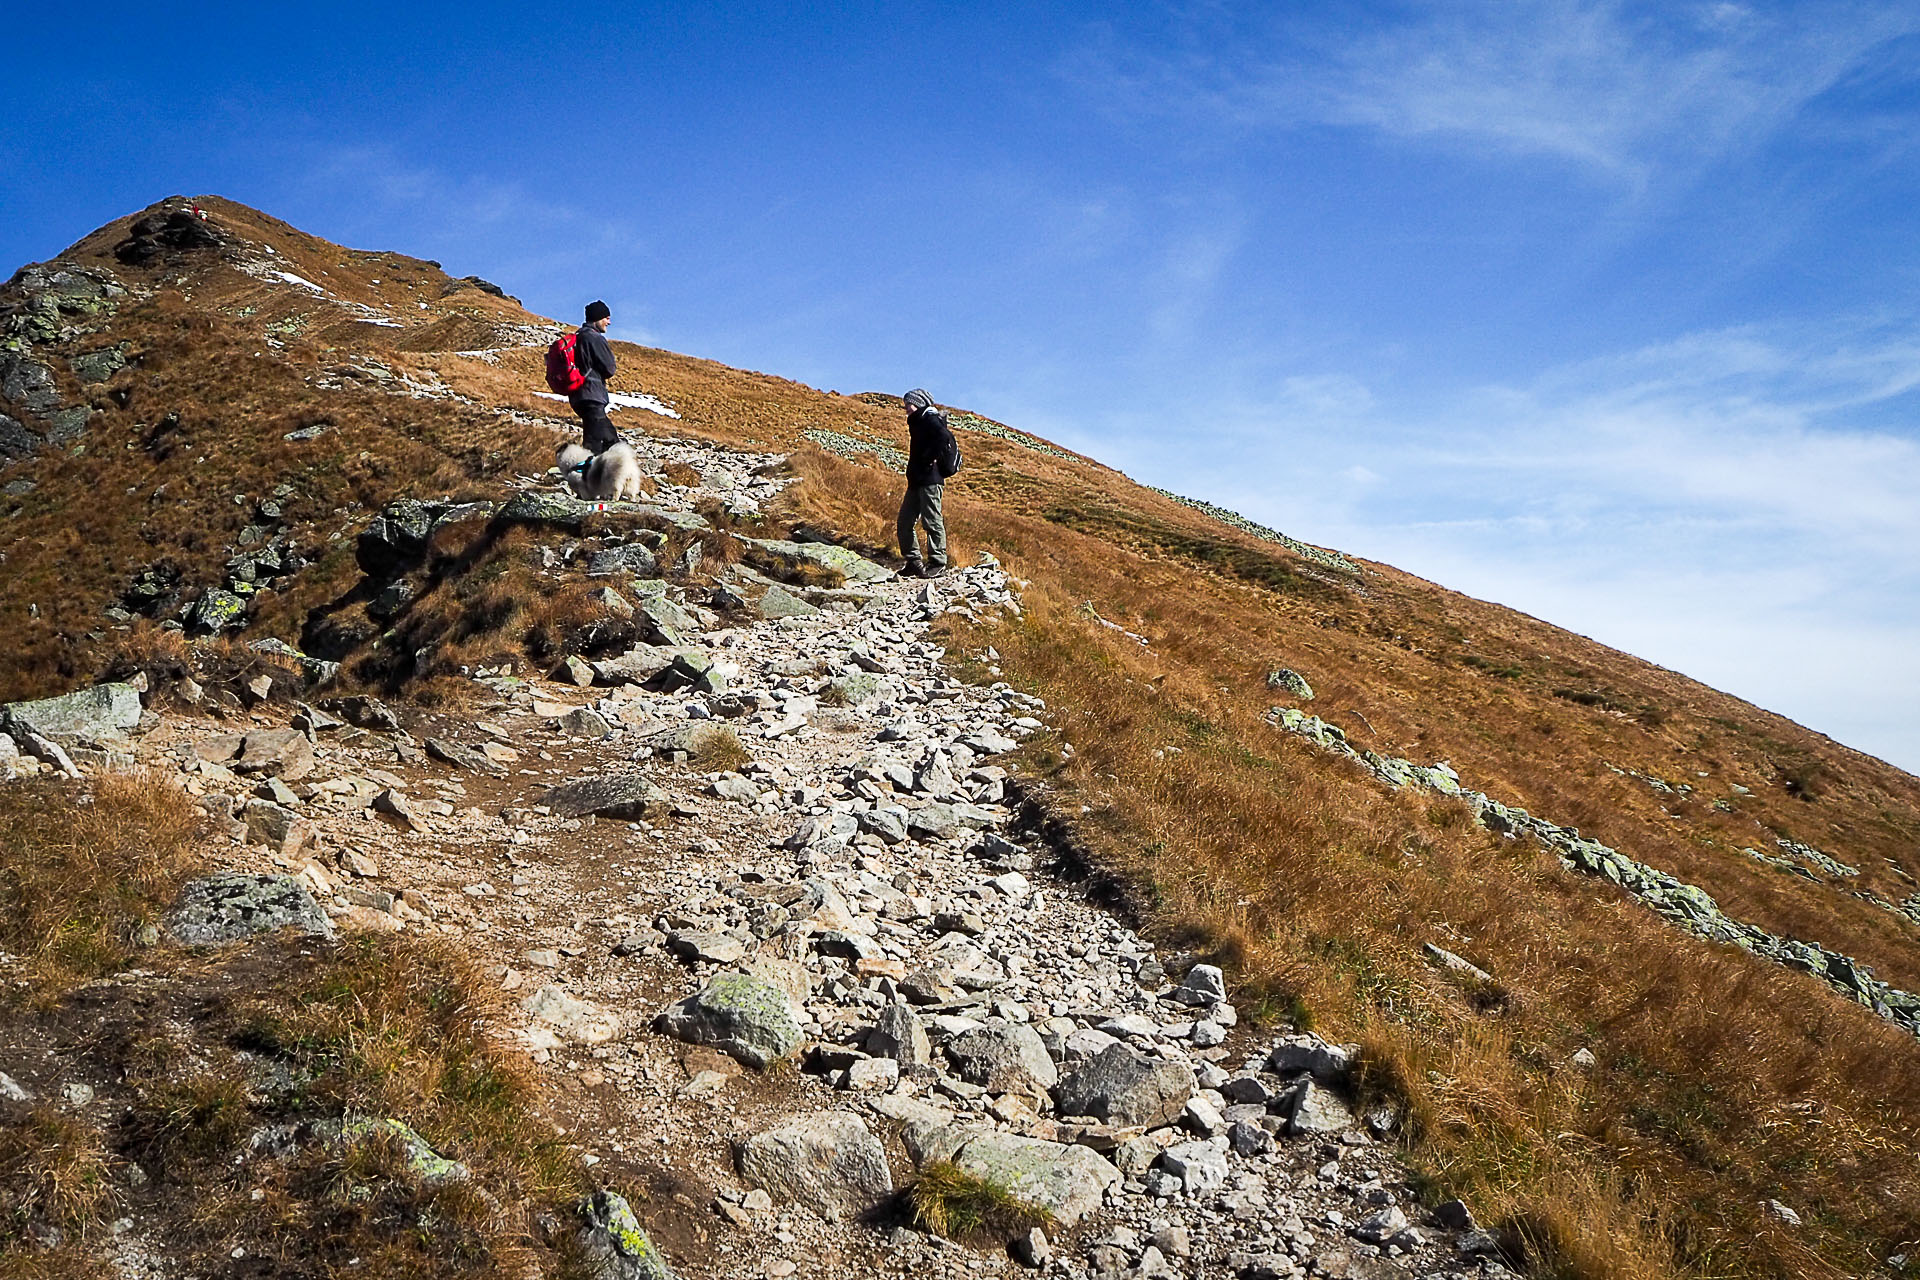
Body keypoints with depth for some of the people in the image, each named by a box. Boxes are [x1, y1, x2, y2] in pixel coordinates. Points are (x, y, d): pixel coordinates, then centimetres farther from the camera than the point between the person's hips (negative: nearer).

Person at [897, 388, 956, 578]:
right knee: (905, 521, 9)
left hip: (929, 479, -10)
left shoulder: (930, 419, -8)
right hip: (916, 480, 10)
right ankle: (913, 562, 15)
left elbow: (945, 437, -26)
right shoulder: (918, 422, 22)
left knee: (932, 520, -7)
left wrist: (932, 459, -20)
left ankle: (938, 563, -2)